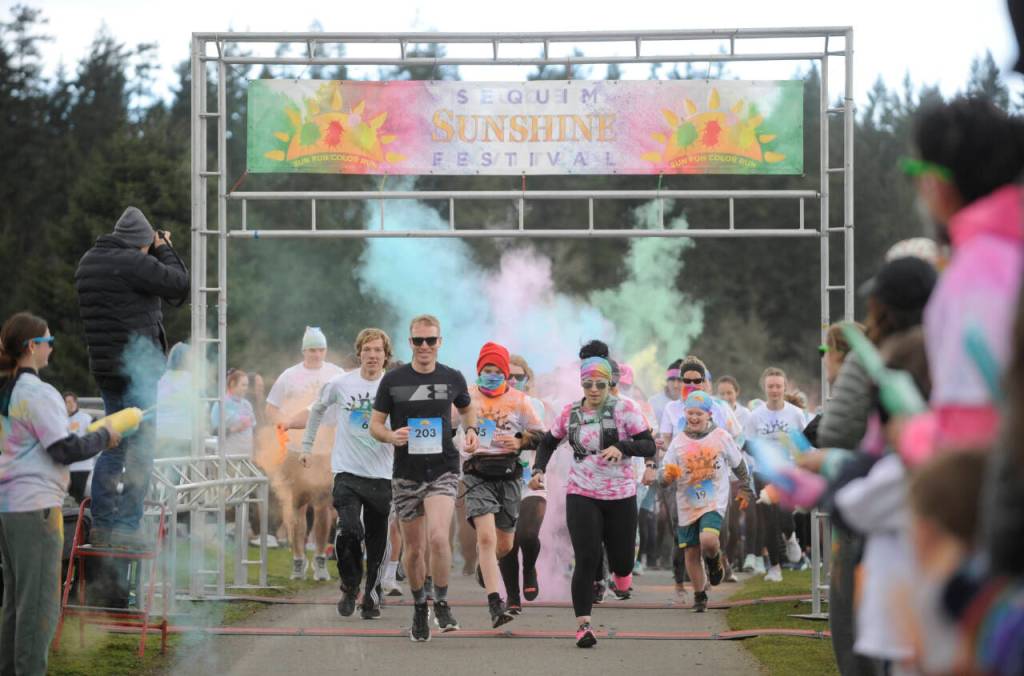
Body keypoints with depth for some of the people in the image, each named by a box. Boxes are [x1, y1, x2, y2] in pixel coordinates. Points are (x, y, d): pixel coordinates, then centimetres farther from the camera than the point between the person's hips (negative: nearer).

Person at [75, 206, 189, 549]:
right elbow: (178, 283, -11)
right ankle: (126, 527, -6)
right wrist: (164, 249, 4)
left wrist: (158, 251, 15)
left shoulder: (88, 263, 12)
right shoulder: (134, 263, -16)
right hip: (137, 365, -9)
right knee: (140, 448, -4)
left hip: (104, 366, 9)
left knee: (113, 447, 16)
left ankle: (102, 524, 18)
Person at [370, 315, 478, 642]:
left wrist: (471, 430, 3)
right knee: (413, 547, 8)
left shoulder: (452, 379, 4)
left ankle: (442, 603, -2)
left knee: (438, 537, -21)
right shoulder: (393, 380, 0)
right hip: (406, 474, 1)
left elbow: (466, 408, 24)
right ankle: (419, 606, 29)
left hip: (443, 470, -1)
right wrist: (391, 436, -18)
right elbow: (375, 424, 4)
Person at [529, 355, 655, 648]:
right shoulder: (571, 412, 3)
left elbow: (649, 446, -10)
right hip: (582, 495, 0)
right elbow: (549, 442, 18)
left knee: (622, 562, 8)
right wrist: (538, 470, 1)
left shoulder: (624, 409, -5)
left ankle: (621, 572, 47)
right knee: (587, 560, -12)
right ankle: (583, 624, -9)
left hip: (621, 495, 0)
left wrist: (622, 447, -28)